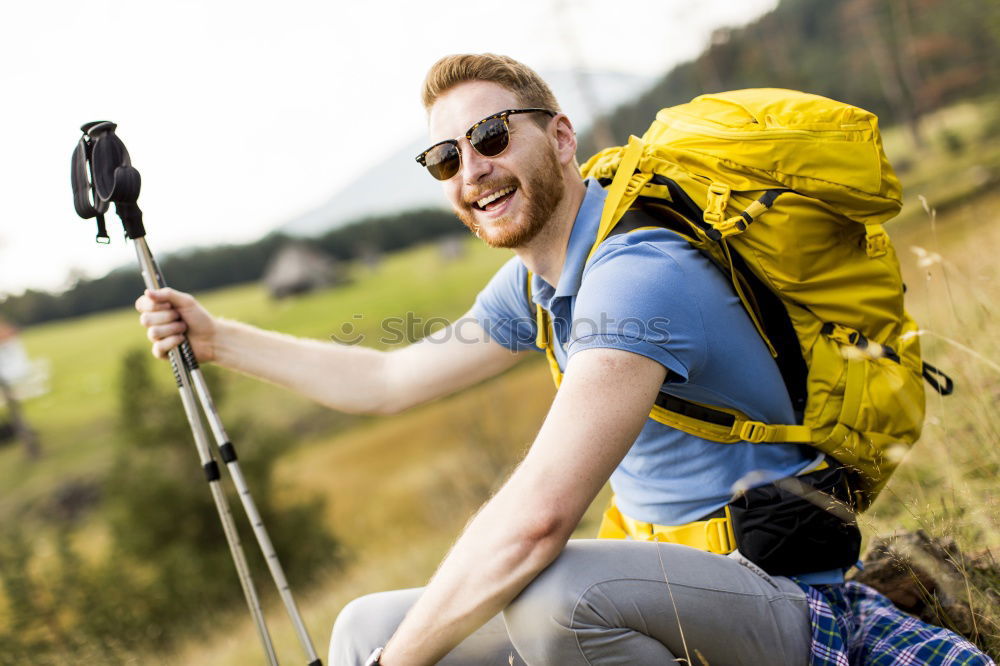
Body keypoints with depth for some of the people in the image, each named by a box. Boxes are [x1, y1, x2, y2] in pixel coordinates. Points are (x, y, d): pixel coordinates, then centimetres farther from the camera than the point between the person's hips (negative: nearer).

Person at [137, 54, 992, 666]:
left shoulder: (636, 274, -24)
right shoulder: (533, 283, 8)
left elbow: (536, 517, -33)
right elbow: (388, 380, 19)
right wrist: (215, 336, 17)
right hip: (667, 575, 9)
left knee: (550, 592, -39)